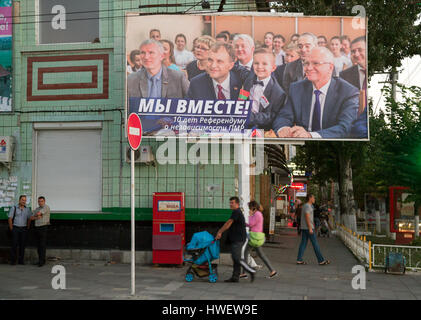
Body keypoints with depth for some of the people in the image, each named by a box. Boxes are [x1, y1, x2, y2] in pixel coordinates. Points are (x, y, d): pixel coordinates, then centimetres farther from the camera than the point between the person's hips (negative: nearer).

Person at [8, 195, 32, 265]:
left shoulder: (27, 209, 9)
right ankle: (13, 261, 3)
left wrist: (27, 228, 5)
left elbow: (29, 219, 14)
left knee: (22, 245, 3)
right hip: (15, 228, -3)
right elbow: (10, 219, -2)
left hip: (24, 229, 3)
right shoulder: (14, 208, -2)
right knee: (14, 244, -4)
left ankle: (21, 260, 10)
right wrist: (11, 229, -6)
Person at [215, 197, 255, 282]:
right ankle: (235, 277, 10)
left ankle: (251, 271, -4)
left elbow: (228, 223, -15)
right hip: (236, 240, 11)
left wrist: (219, 232, -8)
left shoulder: (236, 212, -13)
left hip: (238, 240, -11)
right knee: (235, 258, 9)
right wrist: (220, 232, 15)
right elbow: (228, 224, 20)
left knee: (237, 258, -11)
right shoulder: (237, 212, 20)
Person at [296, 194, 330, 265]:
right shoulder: (307, 206, -14)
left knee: (303, 243, 6)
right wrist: (310, 228, -22)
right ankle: (321, 260, 0)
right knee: (315, 244, -4)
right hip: (308, 227, -10)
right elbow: (307, 217, -21)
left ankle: (299, 260, 2)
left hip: (304, 228, 10)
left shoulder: (305, 206, 17)